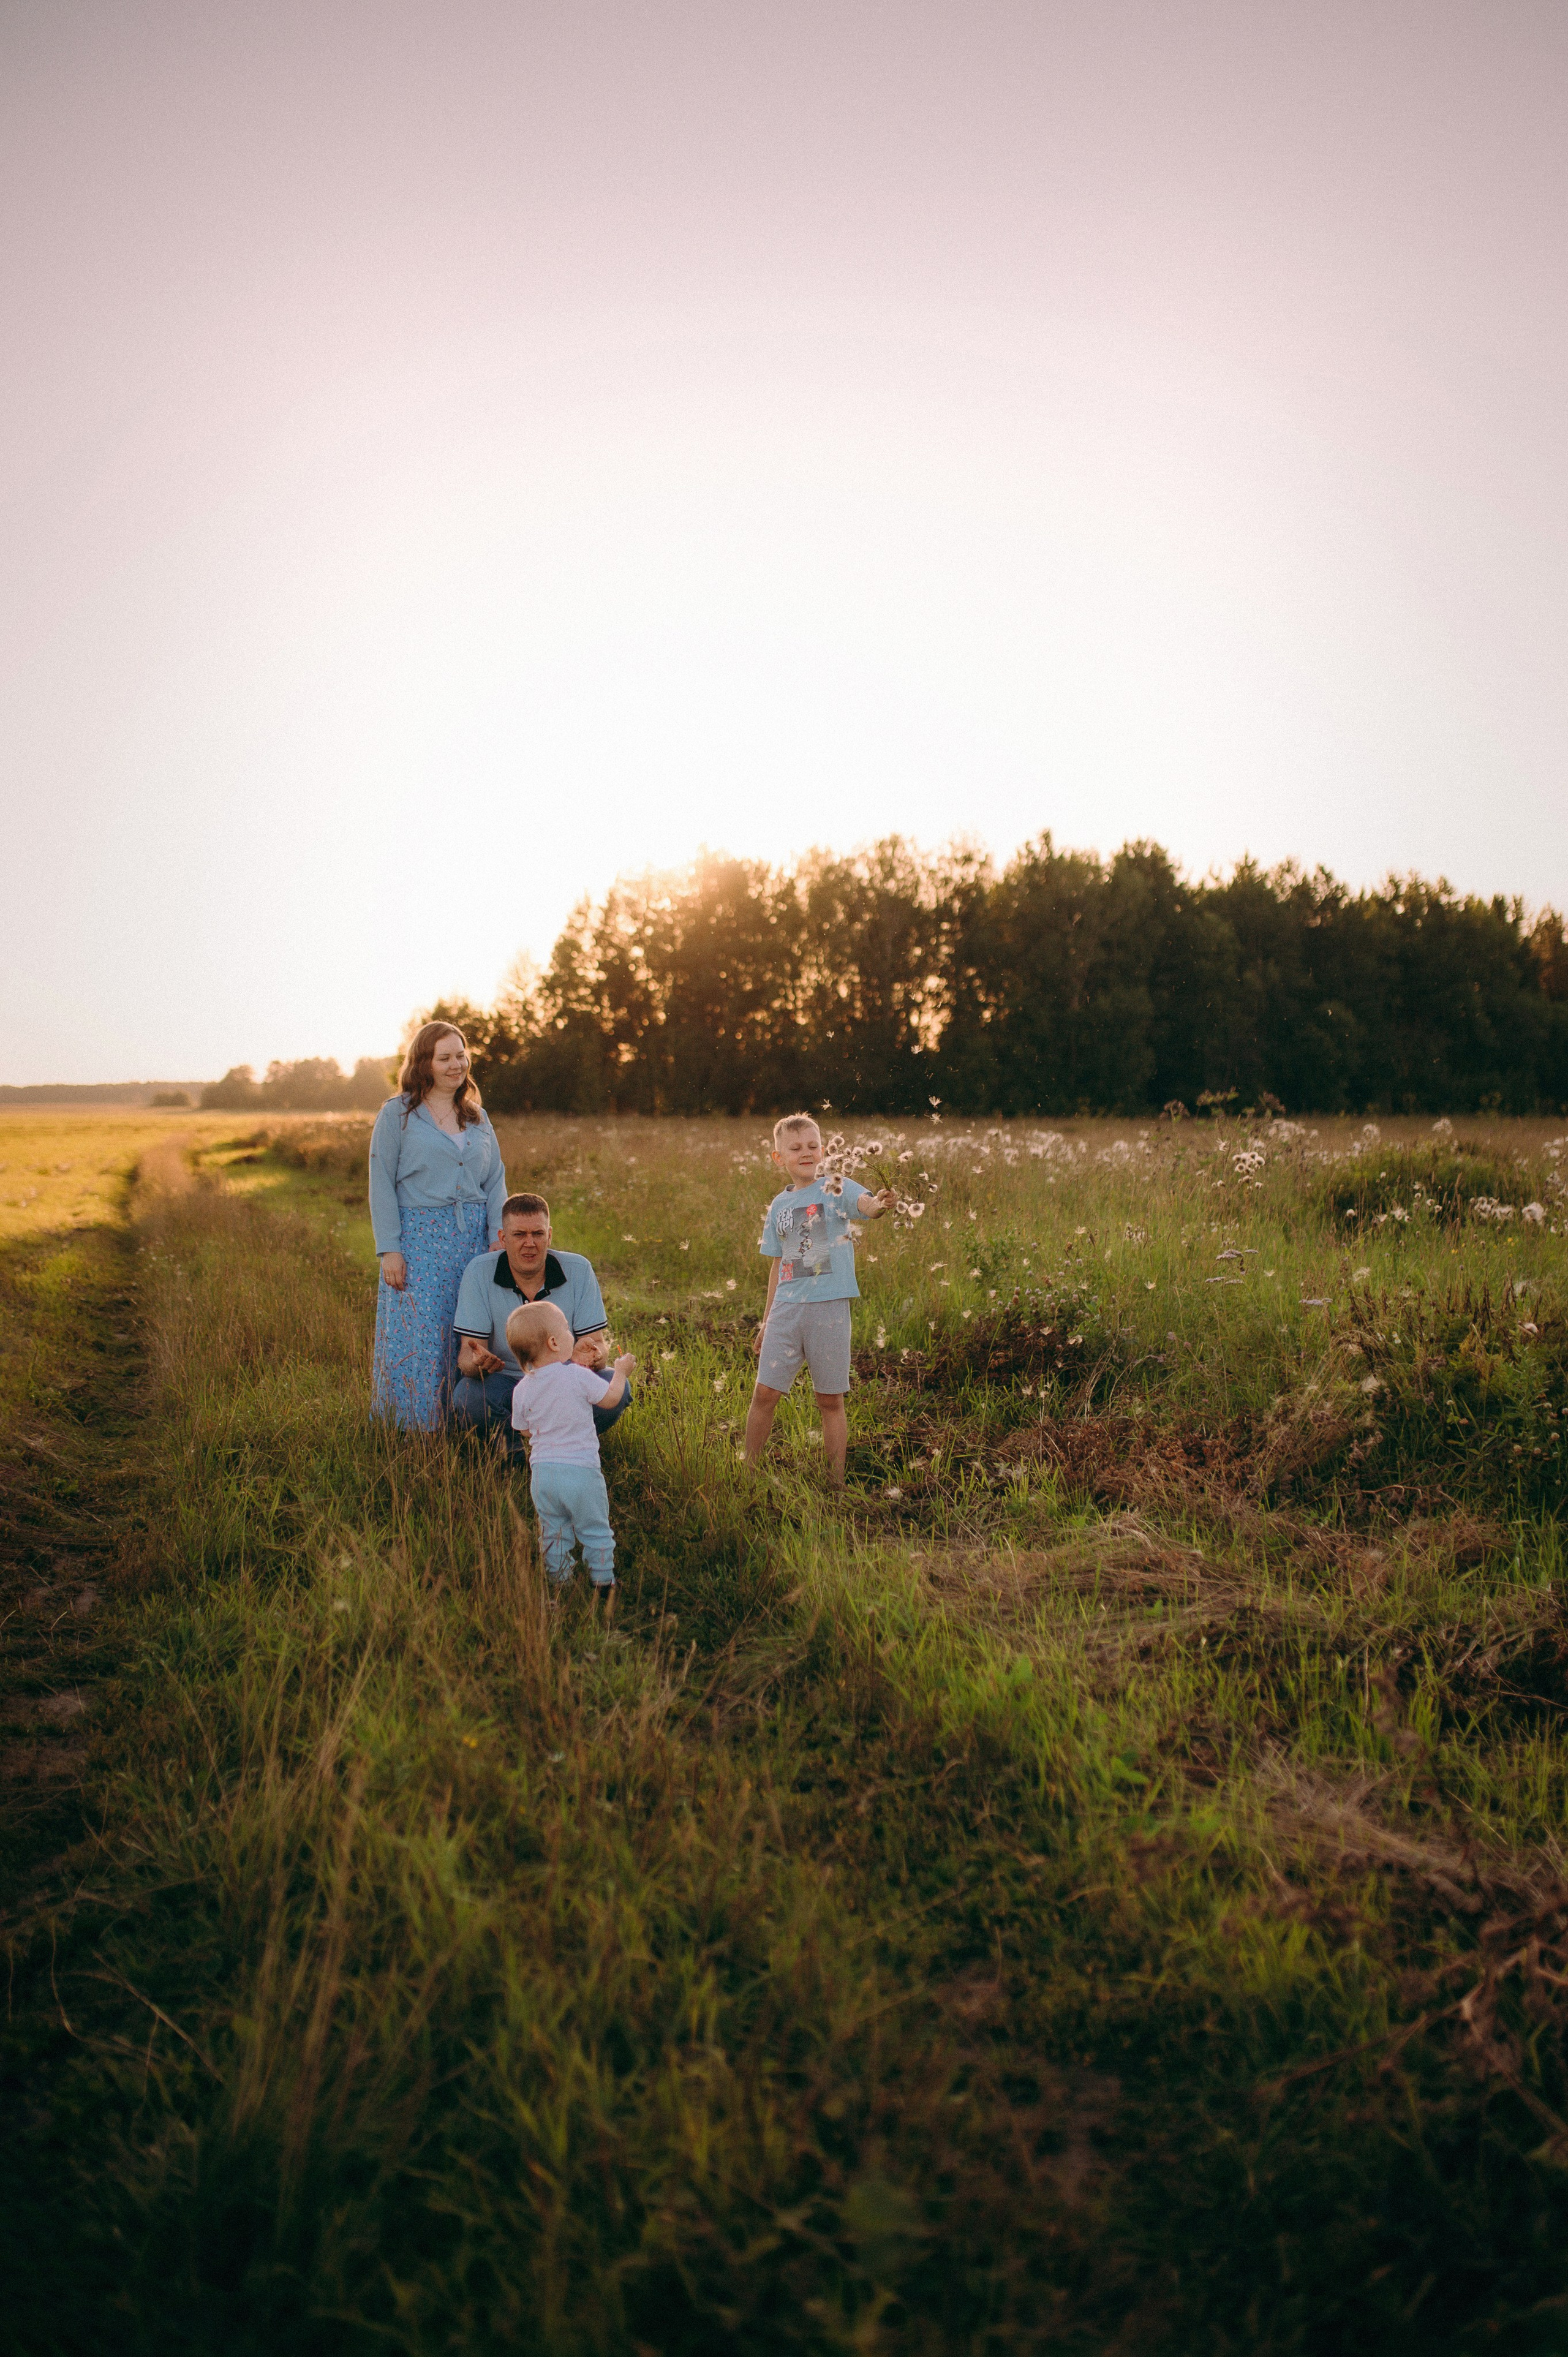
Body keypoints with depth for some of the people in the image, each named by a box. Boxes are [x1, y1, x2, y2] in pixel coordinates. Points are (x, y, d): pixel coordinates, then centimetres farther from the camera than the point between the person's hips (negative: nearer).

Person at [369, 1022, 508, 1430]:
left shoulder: (477, 1116, 15)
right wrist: (388, 1248, -9)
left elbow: (495, 1179, 14)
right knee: (419, 1337, -5)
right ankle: (414, 1430, 6)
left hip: (473, 1240, 4)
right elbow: (382, 1185, -2)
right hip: (419, 1241, -4)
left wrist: (499, 1231, 0)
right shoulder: (397, 1114, 1)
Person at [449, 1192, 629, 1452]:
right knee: (468, 1397, -33)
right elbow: (468, 1354, -12)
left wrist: (593, 1355, -34)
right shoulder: (479, 1272, -10)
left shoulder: (579, 1270, -7)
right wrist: (478, 1363, -39)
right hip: (503, 1383, -1)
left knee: (616, 1388, -27)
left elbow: (595, 1341, -8)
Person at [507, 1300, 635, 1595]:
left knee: (553, 1534, 18)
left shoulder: (522, 1391, 0)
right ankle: (603, 1583, 20)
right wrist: (621, 1372, 10)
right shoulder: (578, 1376, -15)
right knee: (595, 1531, 12)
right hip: (580, 1471, -4)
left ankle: (559, 1581, 25)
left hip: (542, 1473, 4)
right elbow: (610, 1399, -6)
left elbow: (524, 1430, 11)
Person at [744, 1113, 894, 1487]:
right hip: (786, 1308, 4)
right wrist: (766, 1323, 19)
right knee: (765, 1392, 3)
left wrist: (880, 1205, -50)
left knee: (830, 1400, 5)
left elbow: (864, 1204, -25)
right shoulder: (779, 1206, 11)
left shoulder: (836, 1189, -2)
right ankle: (749, 1472, 19)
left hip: (830, 1307, -3)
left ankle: (836, 1484, 17)